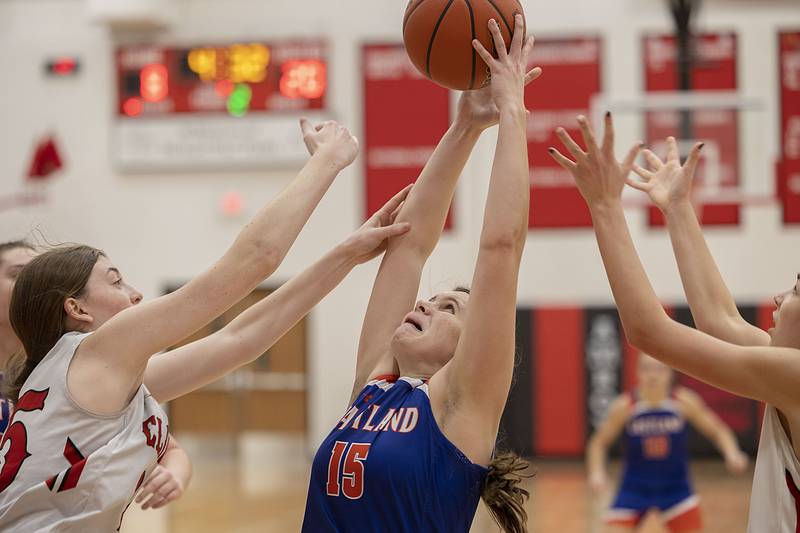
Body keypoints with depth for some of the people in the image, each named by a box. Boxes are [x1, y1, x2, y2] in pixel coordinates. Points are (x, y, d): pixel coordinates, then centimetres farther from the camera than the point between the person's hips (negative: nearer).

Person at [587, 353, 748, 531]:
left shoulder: (683, 401, -13)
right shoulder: (625, 406, -14)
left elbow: (717, 431, -4)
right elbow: (599, 443, -2)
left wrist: (732, 454, -22)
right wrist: (597, 472, -19)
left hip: (674, 487, 1)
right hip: (635, 488, -1)